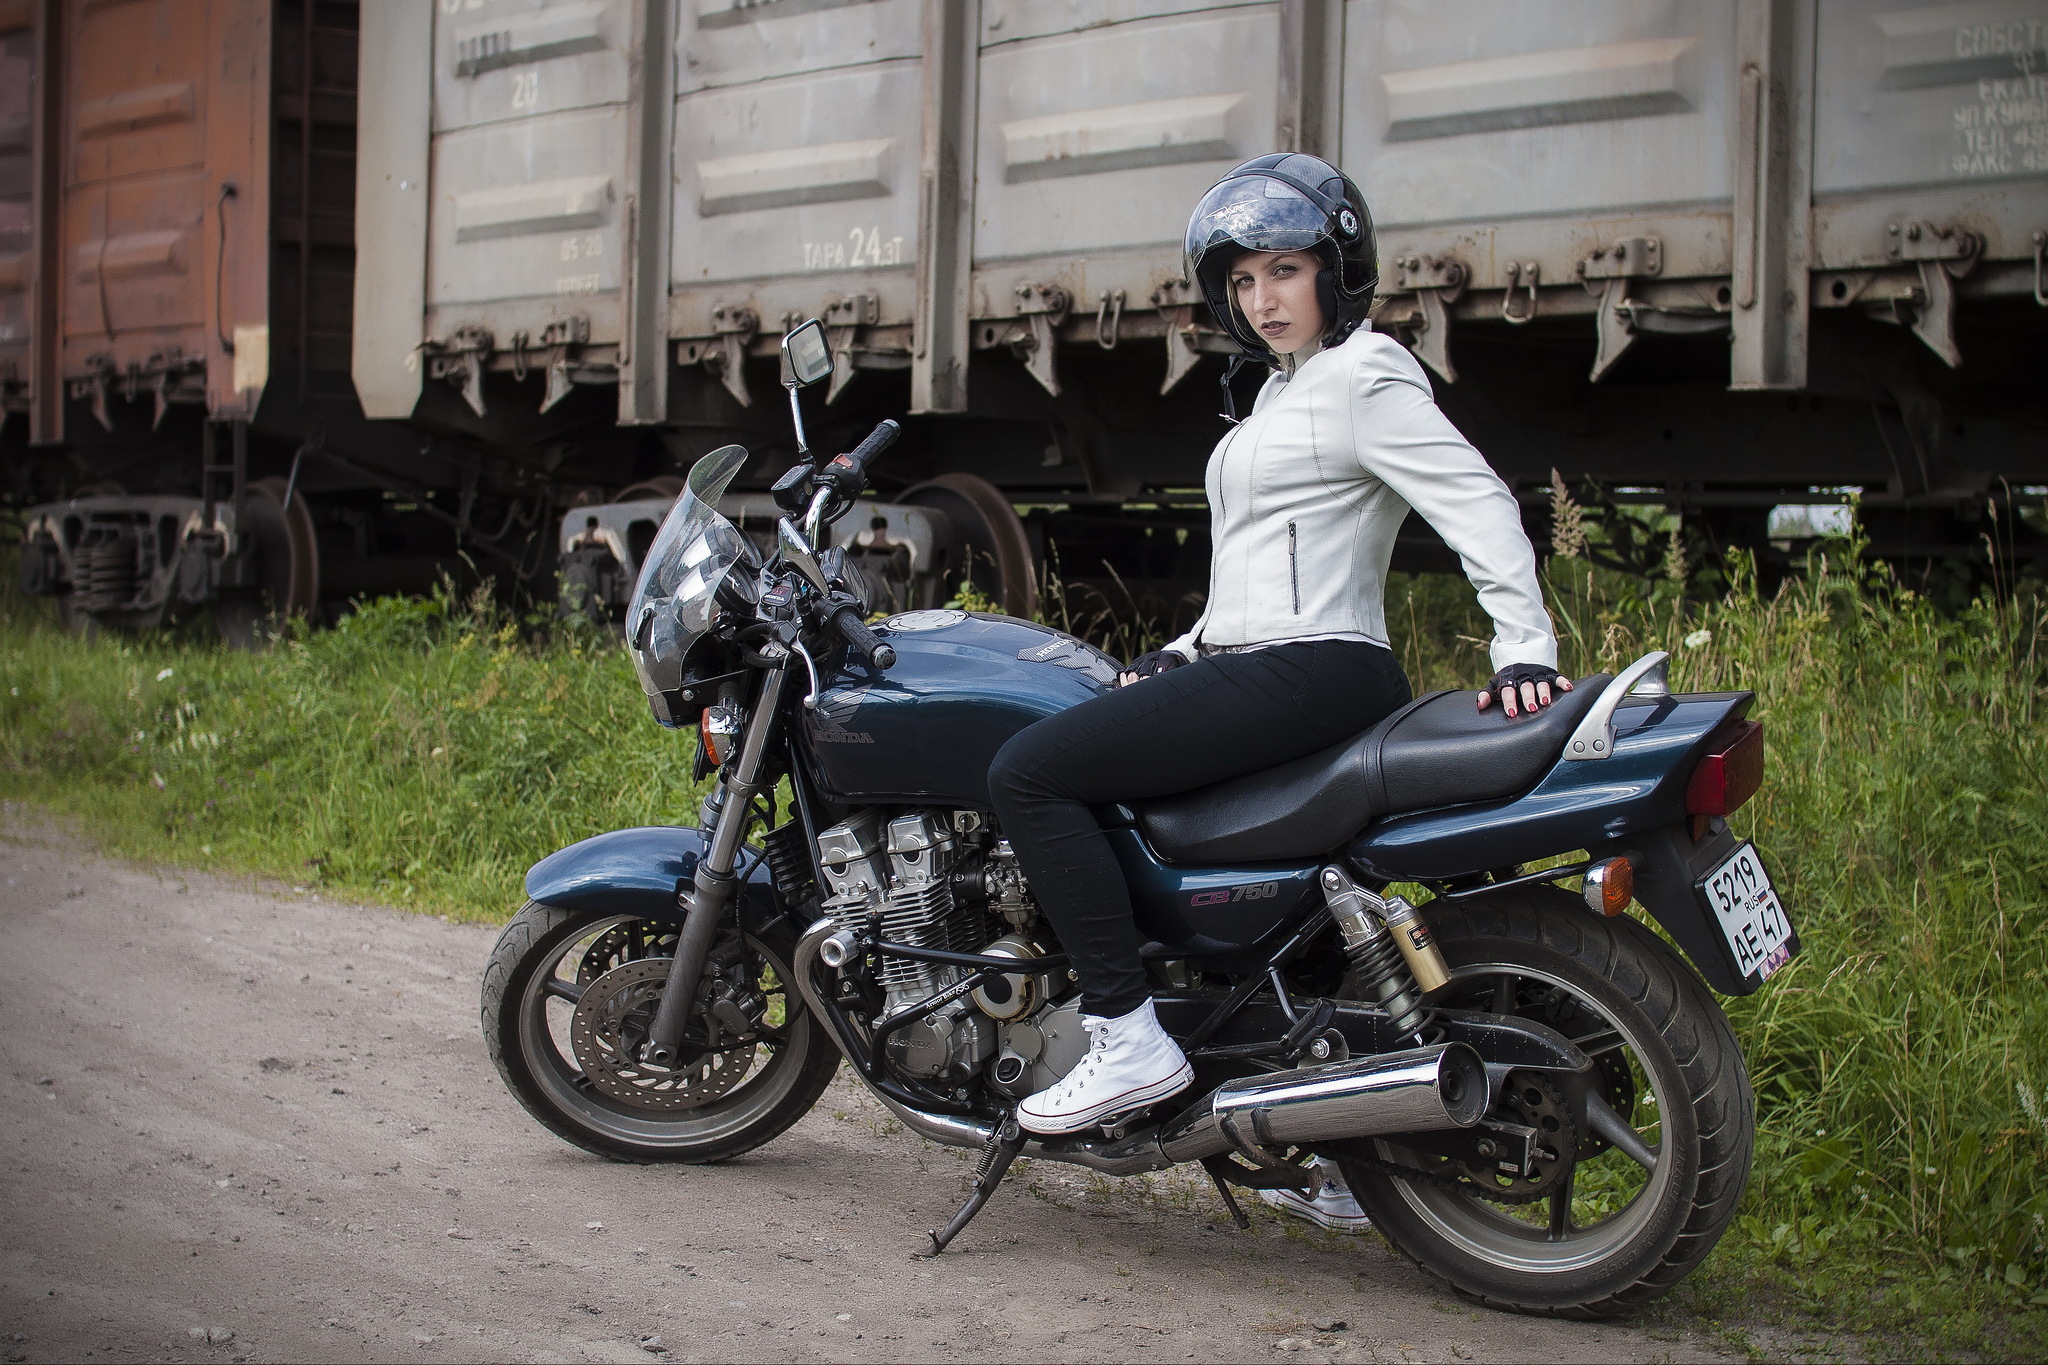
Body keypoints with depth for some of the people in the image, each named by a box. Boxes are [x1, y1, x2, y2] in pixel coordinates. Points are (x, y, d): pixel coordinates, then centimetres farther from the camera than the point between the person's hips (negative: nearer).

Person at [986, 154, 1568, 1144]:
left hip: (1305, 672, -11)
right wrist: (1179, 653, 20)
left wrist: (1524, 646, -26)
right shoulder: (1289, 386, 24)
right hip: (1255, 661, 11)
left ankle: (1128, 1037, -19)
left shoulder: (1365, 374, -7)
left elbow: (1478, 504, -16)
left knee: (1029, 772, -17)